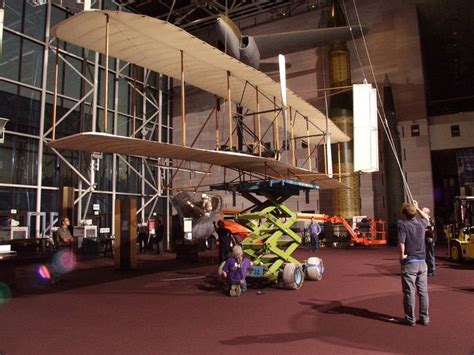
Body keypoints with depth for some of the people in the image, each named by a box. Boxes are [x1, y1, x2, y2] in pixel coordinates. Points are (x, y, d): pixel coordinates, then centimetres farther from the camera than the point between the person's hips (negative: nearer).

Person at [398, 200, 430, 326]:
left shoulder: (403, 224, -12)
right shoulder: (421, 223, 4)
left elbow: (401, 243, -23)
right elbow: (426, 218, 30)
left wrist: (402, 255, -9)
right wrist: (417, 208, 37)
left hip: (409, 263, -5)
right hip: (422, 262, 5)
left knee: (409, 292, 3)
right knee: (423, 291, 12)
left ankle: (410, 318, 10)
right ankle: (424, 318, 19)